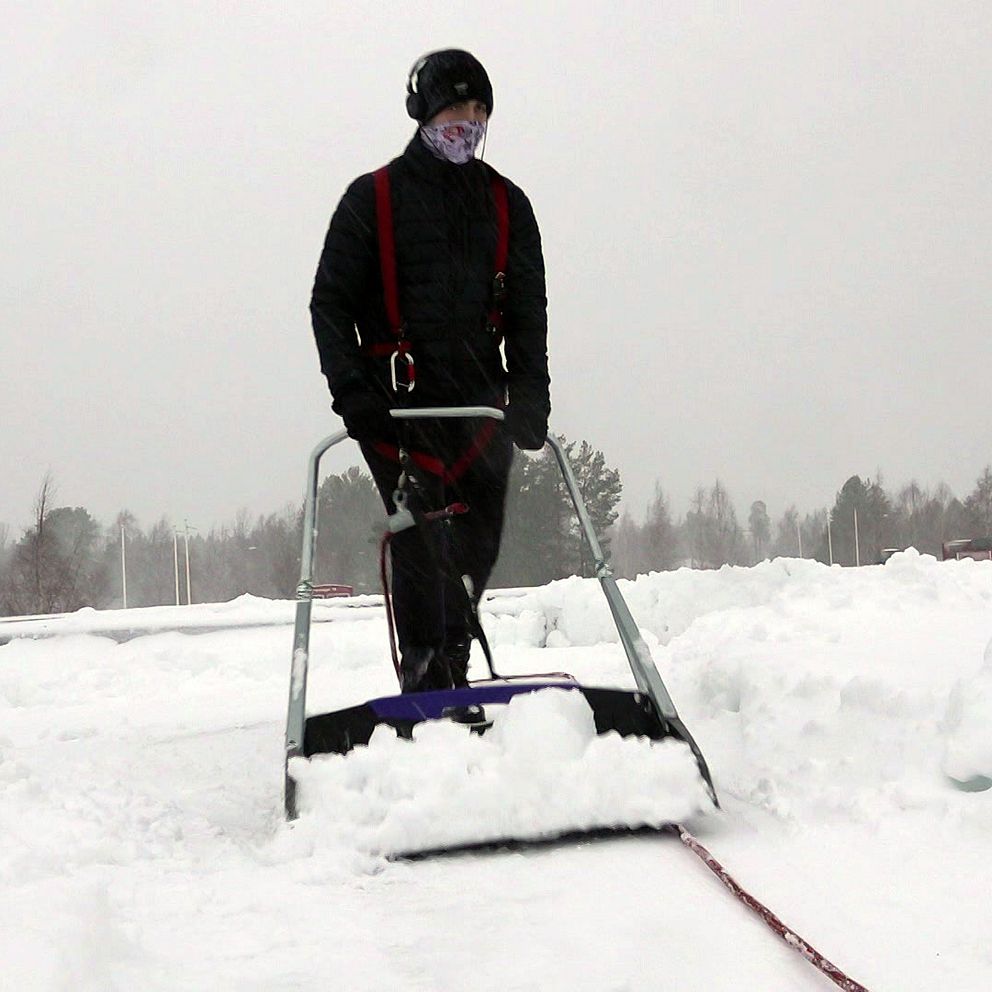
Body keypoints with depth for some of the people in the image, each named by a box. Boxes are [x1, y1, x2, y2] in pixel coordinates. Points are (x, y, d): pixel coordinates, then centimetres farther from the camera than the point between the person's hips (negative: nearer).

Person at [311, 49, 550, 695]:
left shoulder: (506, 204, 15)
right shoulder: (373, 198, 5)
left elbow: (528, 313, 12)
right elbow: (330, 302, 2)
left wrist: (530, 397, -1)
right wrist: (352, 391, -11)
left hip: (481, 401, 4)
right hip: (398, 401, -4)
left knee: (477, 544, 3)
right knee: (420, 537, -16)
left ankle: (452, 673, 17)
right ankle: (426, 687, -16)